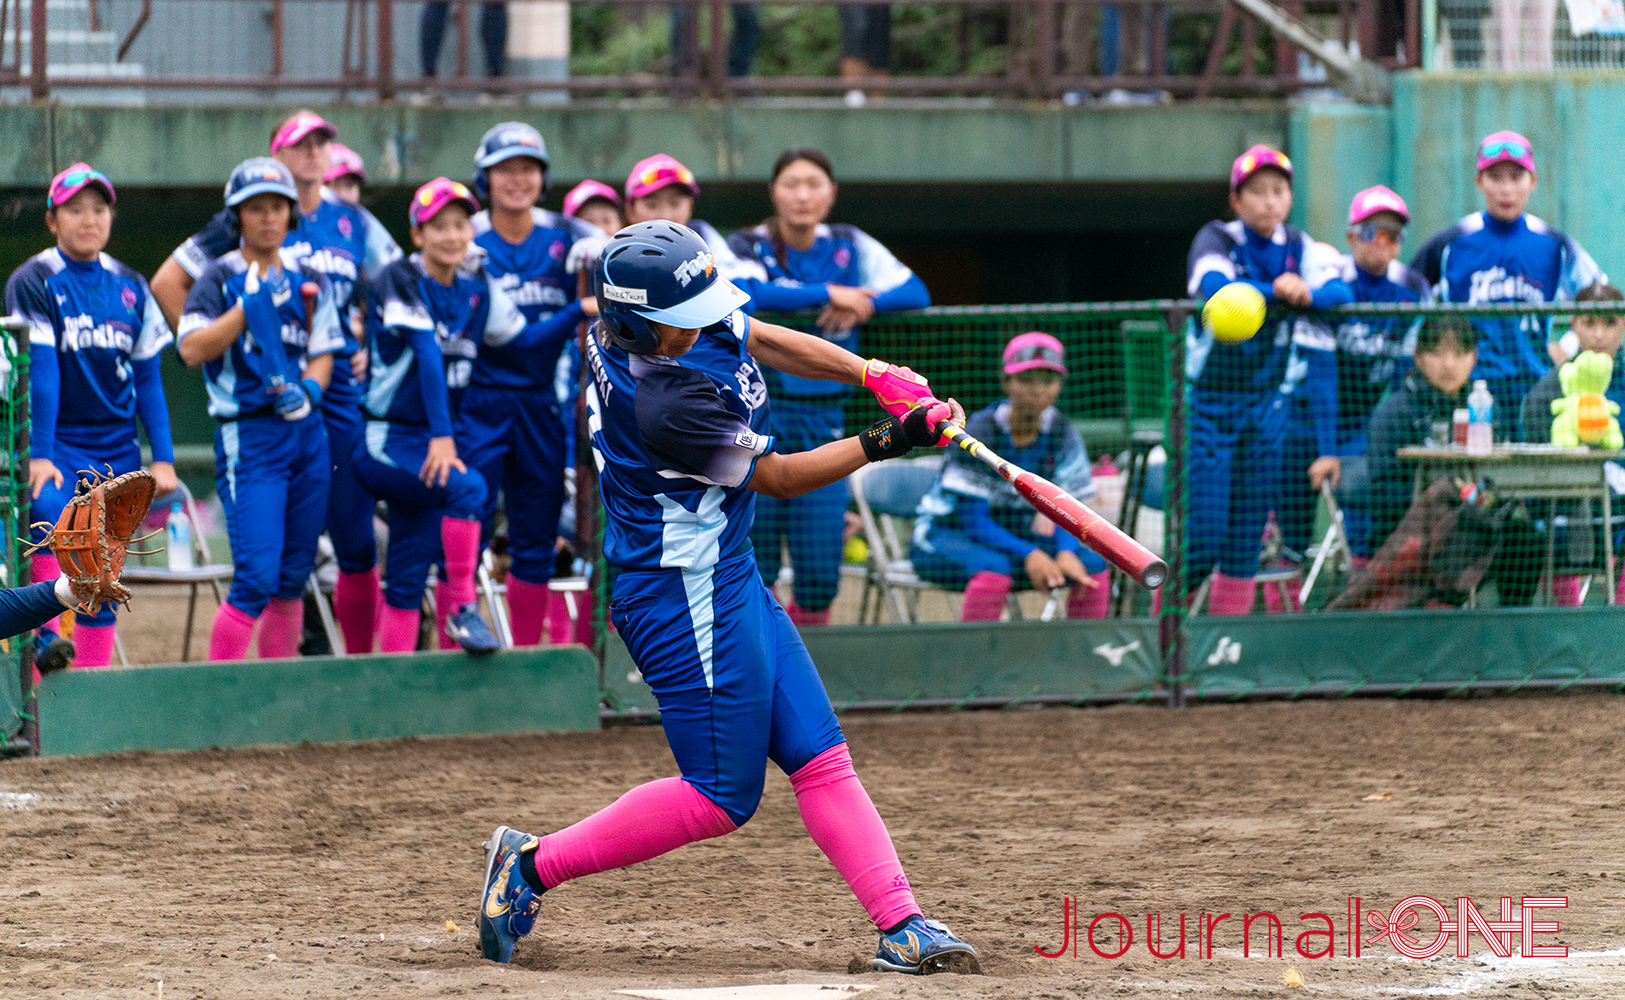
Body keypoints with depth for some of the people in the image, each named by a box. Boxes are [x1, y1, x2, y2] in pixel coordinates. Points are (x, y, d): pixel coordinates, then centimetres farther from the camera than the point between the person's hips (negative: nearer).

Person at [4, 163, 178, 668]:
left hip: (117, 449, 5)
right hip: (59, 443, -5)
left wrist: (163, 457, 4)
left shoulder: (129, 287, 9)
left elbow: (147, 377, 11)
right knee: (50, 512, -34)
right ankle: (48, 643, -35)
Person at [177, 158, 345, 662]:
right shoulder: (221, 279, -1)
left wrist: (309, 389, -8)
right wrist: (252, 305, -18)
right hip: (249, 436, -5)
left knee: (292, 580, 8)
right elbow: (191, 350, -13)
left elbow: (324, 354, 12)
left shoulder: (309, 282, 13)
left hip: (306, 432, 5)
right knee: (257, 577, -15)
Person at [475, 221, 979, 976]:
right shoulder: (666, 402, -28)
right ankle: (534, 865, 4)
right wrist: (885, 442, -10)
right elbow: (778, 478, -15)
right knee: (722, 797, -5)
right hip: (685, 596, -10)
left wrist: (874, 374, 2)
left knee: (821, 759, 6)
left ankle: (900, 926, 5)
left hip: (728, 579, 10)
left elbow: (759, 339, 13)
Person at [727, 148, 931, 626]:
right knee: (754, 569, -4)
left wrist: (863, 304, -20)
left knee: (820, 575, -2)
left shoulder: (850, 246, 8)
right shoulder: (748, 246, -3)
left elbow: (916, 292, -1)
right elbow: (744, 293, -25)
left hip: (824, 420, 3)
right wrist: (828, 293, -22)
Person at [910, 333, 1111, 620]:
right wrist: (1029, 554, -35)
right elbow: (973, 520, -22)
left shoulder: (1063, 436, -5)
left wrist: (1066, 553, -27)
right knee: (994, 566, -38)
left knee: (1093, 562, -16)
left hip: (1012, 535, 5)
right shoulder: (980, 432, -20)